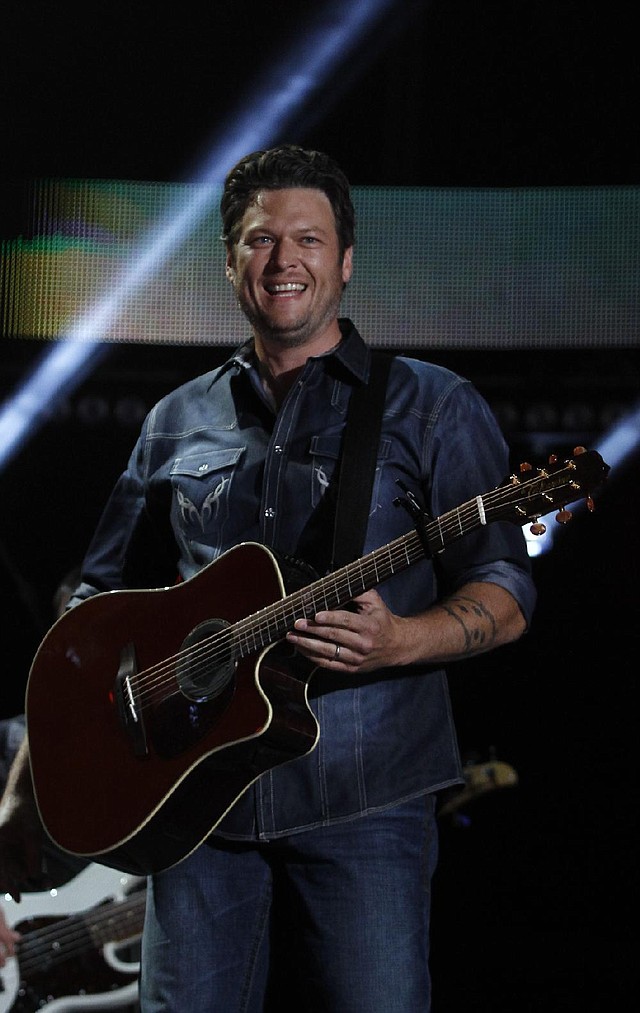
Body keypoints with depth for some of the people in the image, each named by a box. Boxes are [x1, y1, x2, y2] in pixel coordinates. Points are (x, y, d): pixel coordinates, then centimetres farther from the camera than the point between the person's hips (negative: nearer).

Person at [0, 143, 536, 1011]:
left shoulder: (430, 407, 6)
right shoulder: (177, 424, 17)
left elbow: (505, 597, 1)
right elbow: (100, 607, 20)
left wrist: (401, 641, -20)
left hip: (361, 802, -3)